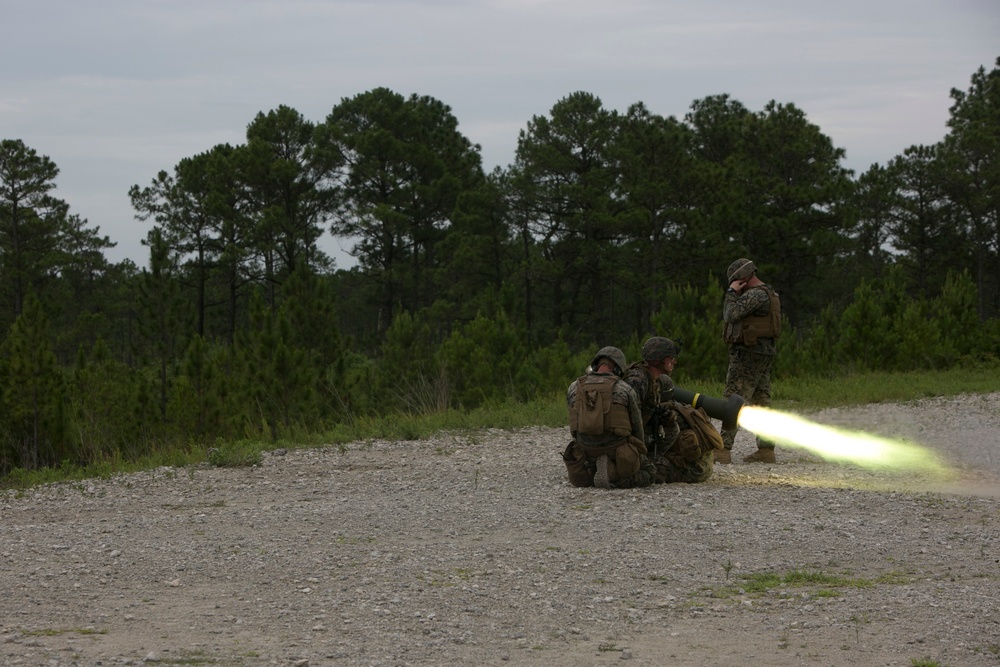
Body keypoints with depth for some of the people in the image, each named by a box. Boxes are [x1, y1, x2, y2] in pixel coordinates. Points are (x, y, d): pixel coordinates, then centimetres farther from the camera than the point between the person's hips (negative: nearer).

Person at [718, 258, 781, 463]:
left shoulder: (756, 294, -16)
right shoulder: (768, 293, 19)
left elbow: (731, 314, -20)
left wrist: (732, 292, -9)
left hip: (749, 354, -11)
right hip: (764, 353, 11)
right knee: (761, 402, 10)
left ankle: (723, 449, -16)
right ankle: (765, 450, 11)